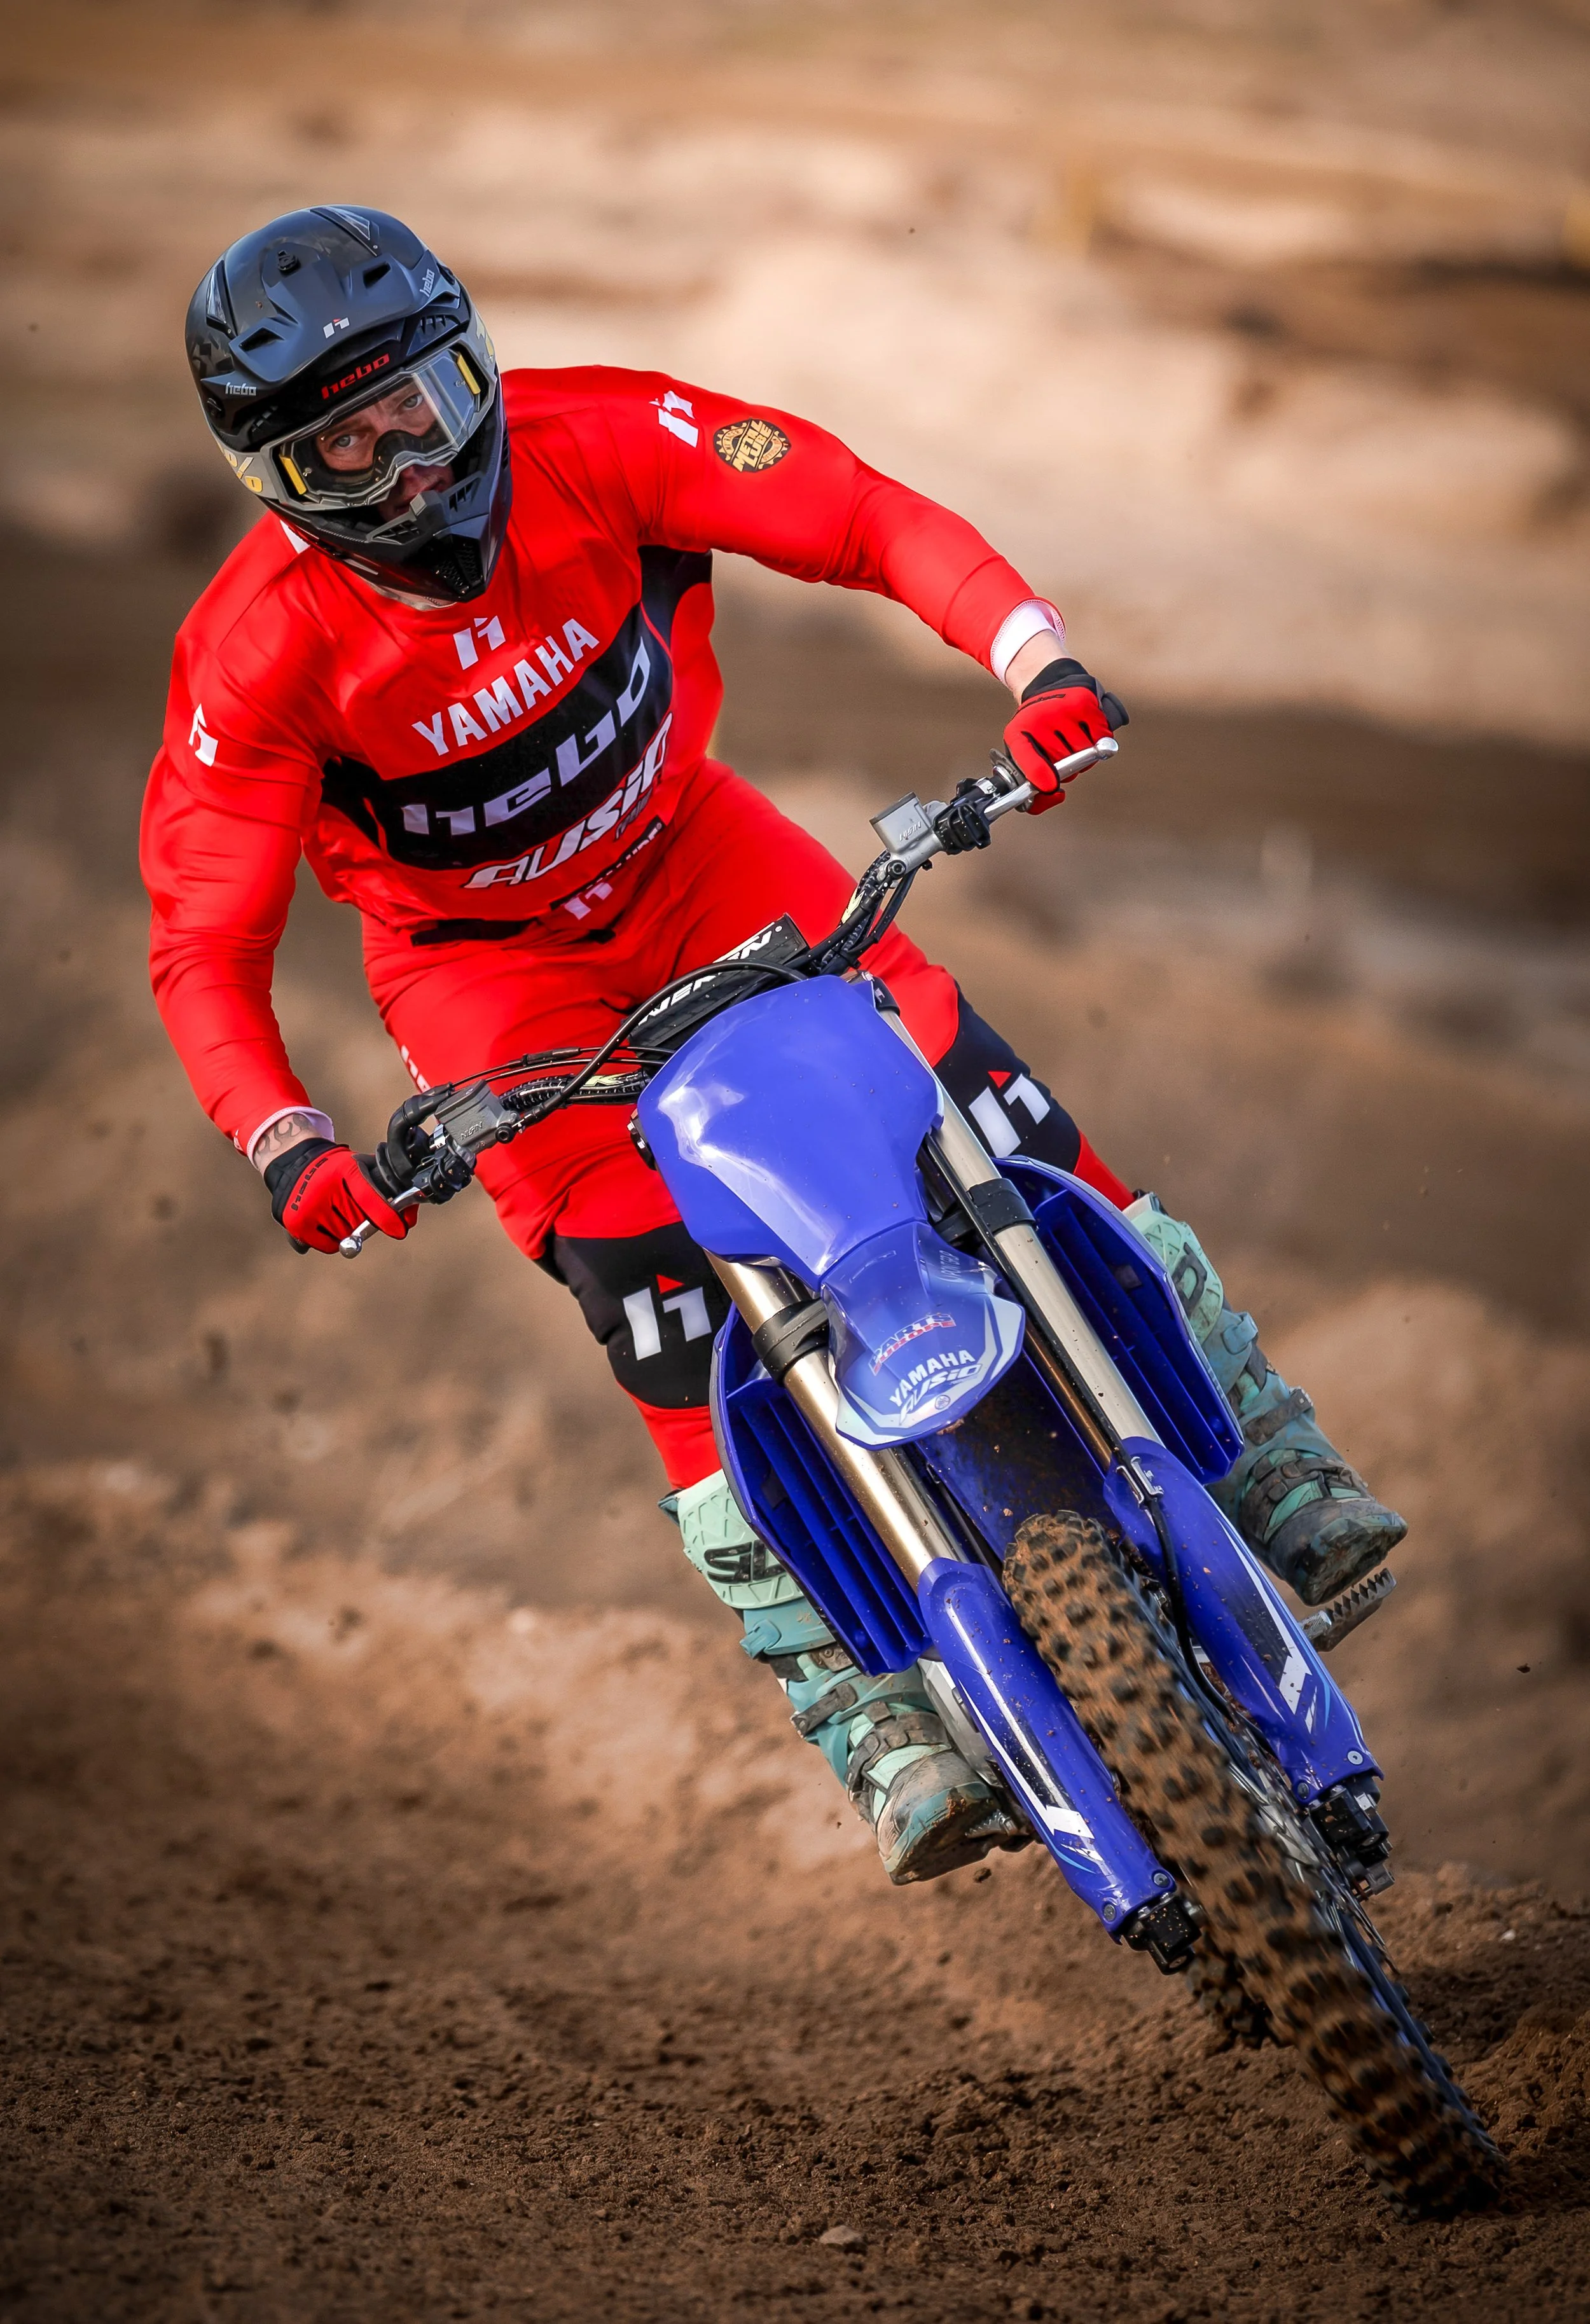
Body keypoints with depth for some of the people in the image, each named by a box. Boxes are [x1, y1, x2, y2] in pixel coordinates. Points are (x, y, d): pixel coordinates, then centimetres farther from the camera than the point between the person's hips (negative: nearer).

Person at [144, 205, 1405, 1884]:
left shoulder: (588, 447, -22)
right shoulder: (260, 652, -25)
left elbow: (864, 518, -21)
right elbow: (201, 947, -23)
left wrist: (1038, 663, -37)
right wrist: (285, 1148, -40)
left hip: (696, 856, 2)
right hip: (492, 964, -2)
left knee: (998, 1121, -12)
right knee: (678, 1338, -17)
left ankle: (1270, 1470, 0)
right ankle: (870, 1722, -10)